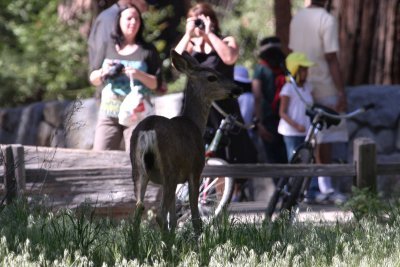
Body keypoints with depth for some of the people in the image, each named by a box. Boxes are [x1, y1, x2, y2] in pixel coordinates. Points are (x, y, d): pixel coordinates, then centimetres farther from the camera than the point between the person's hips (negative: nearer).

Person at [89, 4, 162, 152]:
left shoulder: (147, 51, 5)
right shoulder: (108, 47, 10)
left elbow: (156, 83, 1)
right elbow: (93, 79, 13)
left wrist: (139, 75, -15)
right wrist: (103, 72, -7)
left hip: (136, 112, -2)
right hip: (108, 112, 2)